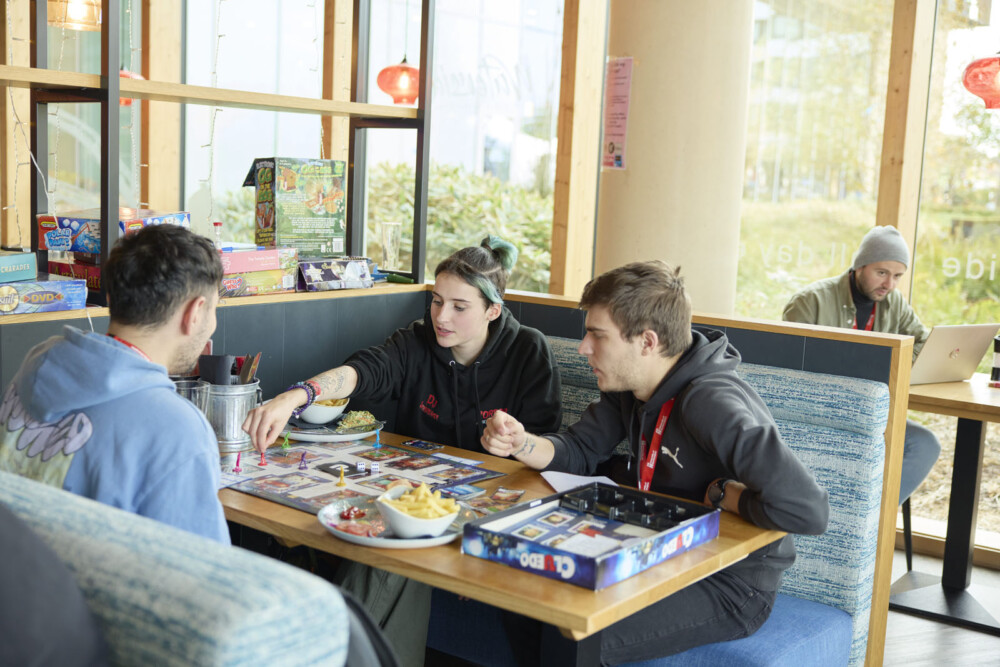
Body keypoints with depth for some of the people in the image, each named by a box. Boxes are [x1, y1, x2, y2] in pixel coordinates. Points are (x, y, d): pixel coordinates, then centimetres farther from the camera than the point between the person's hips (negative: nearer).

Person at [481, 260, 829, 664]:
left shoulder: (710, 404, -29)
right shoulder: (629, 385, 0)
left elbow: (808, 510, -38)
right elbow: (579, 452, 7)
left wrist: (718, 494, -22)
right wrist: (520, 443, -12)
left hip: (731, 585, -8)